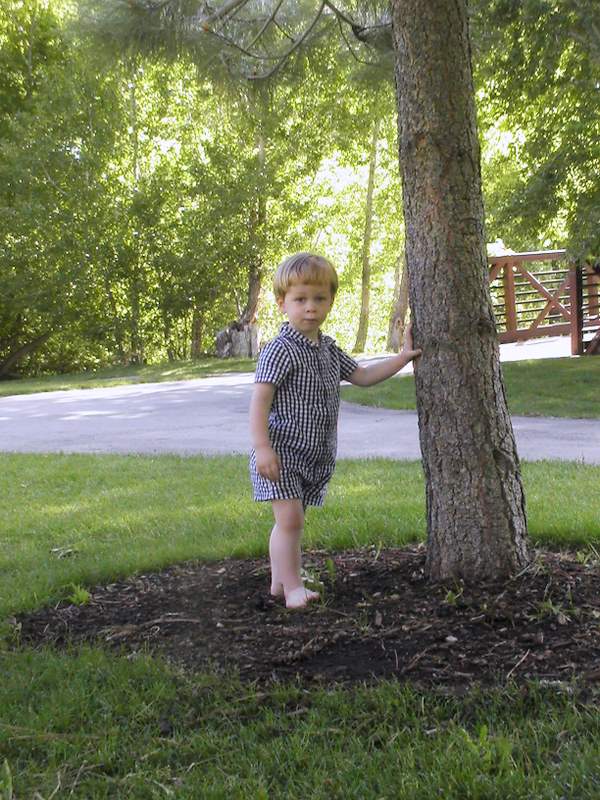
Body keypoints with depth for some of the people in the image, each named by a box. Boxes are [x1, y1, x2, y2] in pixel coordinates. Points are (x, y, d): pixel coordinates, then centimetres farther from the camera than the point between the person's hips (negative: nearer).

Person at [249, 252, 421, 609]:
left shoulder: (328, 349, 11)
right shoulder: (280, 350, -15)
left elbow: (363, 376, 20)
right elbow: (260, 399, -19)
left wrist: (402, 357, 14)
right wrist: (262, 447, -26)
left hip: (315, 456, 7)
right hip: (282, 453, -7)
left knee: (291, 520, 13)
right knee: (290, 519, -11)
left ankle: (280, 581, 22)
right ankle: (293, 587, -5)